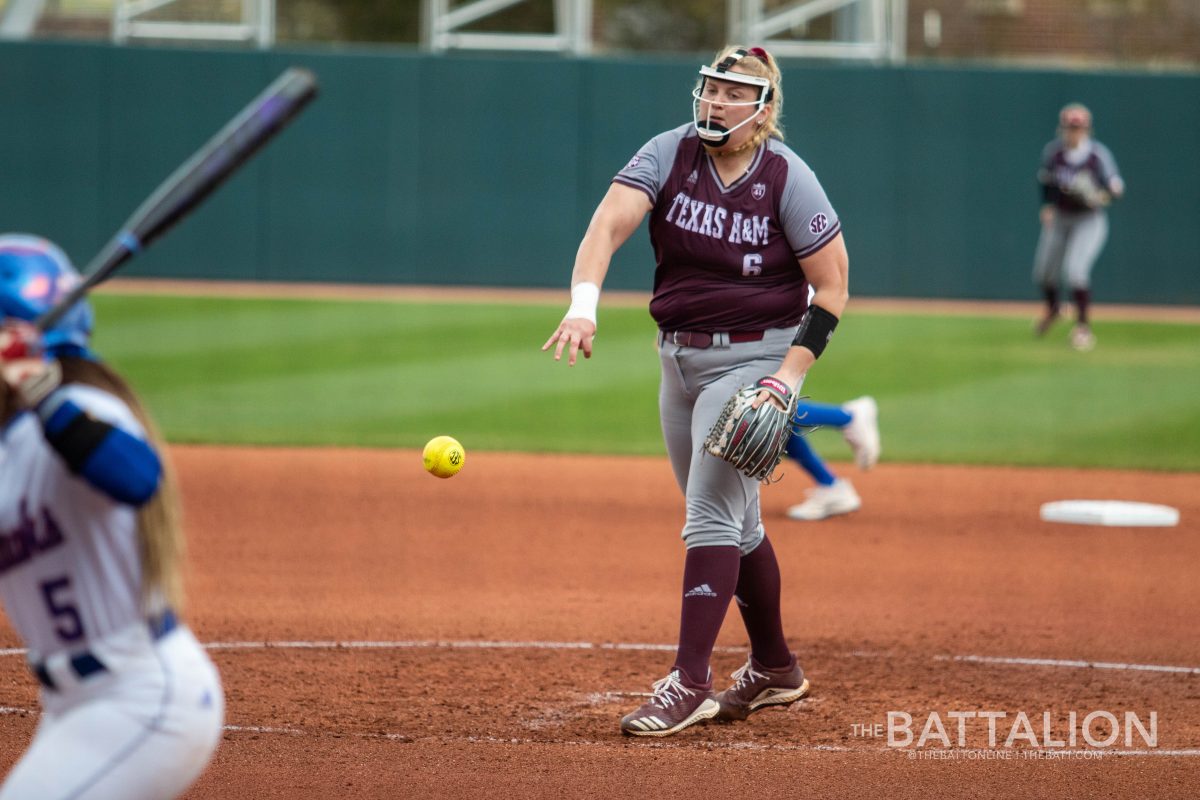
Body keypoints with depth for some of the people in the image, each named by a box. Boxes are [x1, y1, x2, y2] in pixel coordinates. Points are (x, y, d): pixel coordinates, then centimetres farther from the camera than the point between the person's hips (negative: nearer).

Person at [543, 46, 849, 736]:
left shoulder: (788, 180, -13)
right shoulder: (671, 154, -6)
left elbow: (832, 288, -8)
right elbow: (608, 224, -20)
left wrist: (790, 376, -19)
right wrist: (584, 304, -38)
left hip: (753, 359, -5)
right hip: (679, 359, 5)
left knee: (711, 515, -14)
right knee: (736, 523, 15)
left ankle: (690, 685, -15)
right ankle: (776, 671, 29)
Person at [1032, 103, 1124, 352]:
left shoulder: (1098, 155, -18)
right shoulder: (1052, 151, -8)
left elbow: (1116, 187, -18)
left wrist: (1098, 196, -38)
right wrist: (1046, 206, 1)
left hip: (1089, 221, -4)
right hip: (1058, 219, 4)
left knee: (1075, 269, -22)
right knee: (1043, 273, 11)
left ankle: (1083, 324, -4)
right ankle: (1052, 310, 44)